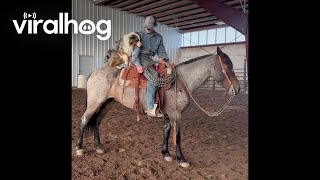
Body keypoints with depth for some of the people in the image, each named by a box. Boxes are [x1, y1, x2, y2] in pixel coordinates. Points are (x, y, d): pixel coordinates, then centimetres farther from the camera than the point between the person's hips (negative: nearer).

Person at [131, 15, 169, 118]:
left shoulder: (158, 37, 15)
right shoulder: (139, 35, 2)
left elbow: (161, 52, 16)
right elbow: (135, 52, -5)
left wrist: (166, 60, -3)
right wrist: (138, 65, -20)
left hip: (150, 59, 6)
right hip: (141, 59, -6)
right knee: (153, 76, -30)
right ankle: (150, 108, -32)